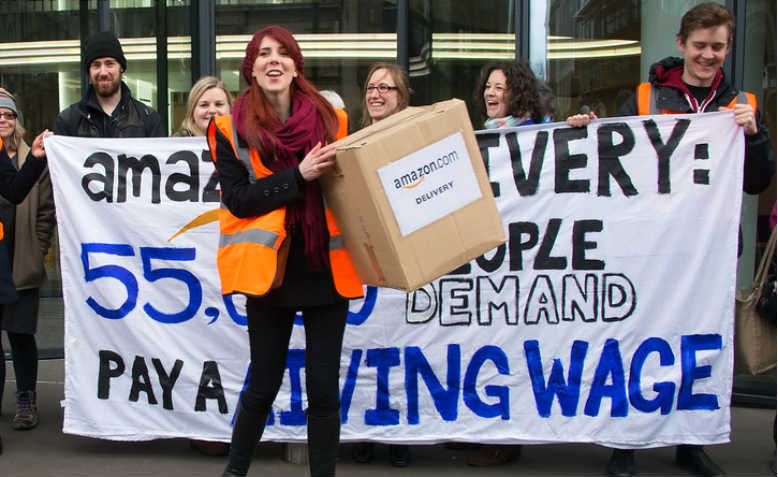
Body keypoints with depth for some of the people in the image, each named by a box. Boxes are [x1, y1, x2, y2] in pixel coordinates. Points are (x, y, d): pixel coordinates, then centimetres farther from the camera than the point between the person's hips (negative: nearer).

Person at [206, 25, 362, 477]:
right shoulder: (232, 127, 1)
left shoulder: (329, 117, 6)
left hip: (326, 266, 2)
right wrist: (298, 176, -17)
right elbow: (237, 199, -9)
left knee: (324, 390, 5)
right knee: (263, 385, 10)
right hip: (270, 267, -1)